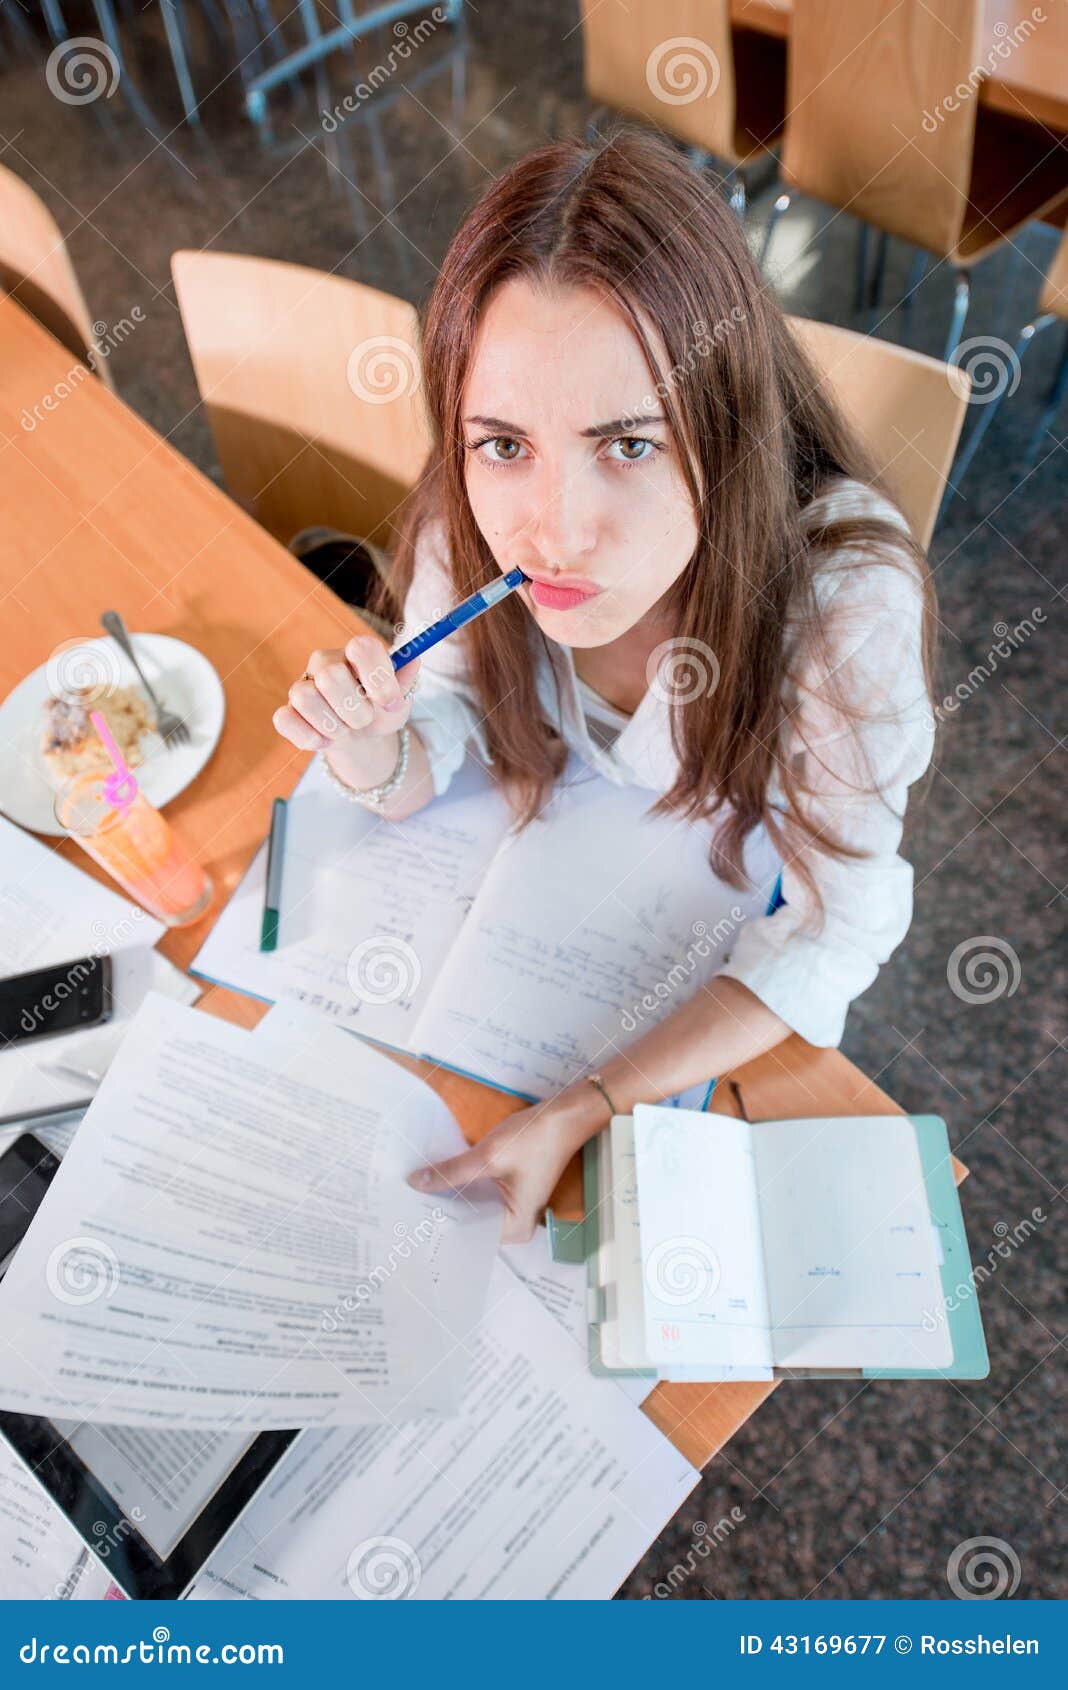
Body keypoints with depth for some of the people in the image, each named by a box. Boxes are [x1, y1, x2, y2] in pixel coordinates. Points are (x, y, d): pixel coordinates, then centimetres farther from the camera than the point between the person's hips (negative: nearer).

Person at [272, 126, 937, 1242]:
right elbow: (441, 750, -11)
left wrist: (583, 1110, -34)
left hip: (739, 915, -2)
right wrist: (375, 755, -36)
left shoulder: (847, 603, -37)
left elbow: (832, 936, -28)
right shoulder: (472, 526, -27)